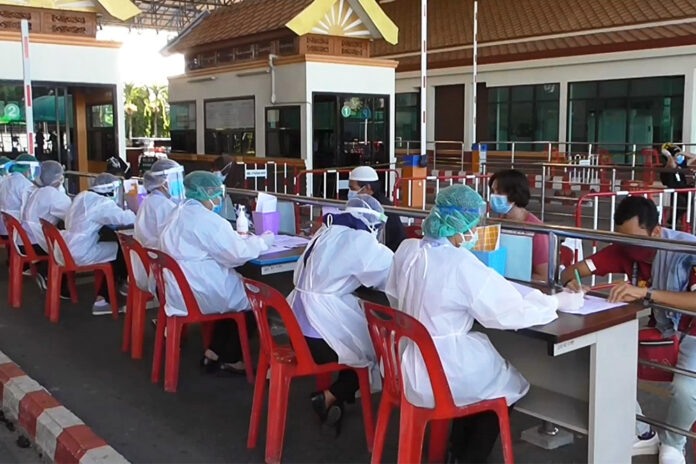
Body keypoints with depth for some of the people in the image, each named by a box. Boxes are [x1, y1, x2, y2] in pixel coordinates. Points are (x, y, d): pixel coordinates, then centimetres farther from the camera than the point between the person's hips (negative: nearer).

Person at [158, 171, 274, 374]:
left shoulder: (177, 213, 11)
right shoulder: (206, 220, -20)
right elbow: (238, 254, -19)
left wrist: (241, 238, 11)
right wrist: (263, 241, -3)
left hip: (178, 292, 10)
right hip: (198, 297, -9)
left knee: (240, 286, 25)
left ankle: (214, 353, 24)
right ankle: (230, 359, 22)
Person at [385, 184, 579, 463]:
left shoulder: (407, 249, -3)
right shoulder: (462, 264, -22)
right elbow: (513, 312, -15)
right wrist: (559, 301, 0)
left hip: (409, 369, 7)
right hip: (441, 378, -6)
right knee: (512, 383, 22)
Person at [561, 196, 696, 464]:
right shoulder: (624, 249, -12)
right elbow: (572, 270, -12)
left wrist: (646, 293, -52)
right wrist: (570, 281, -35)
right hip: (657, 329, 5)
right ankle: (643, 436, 6)